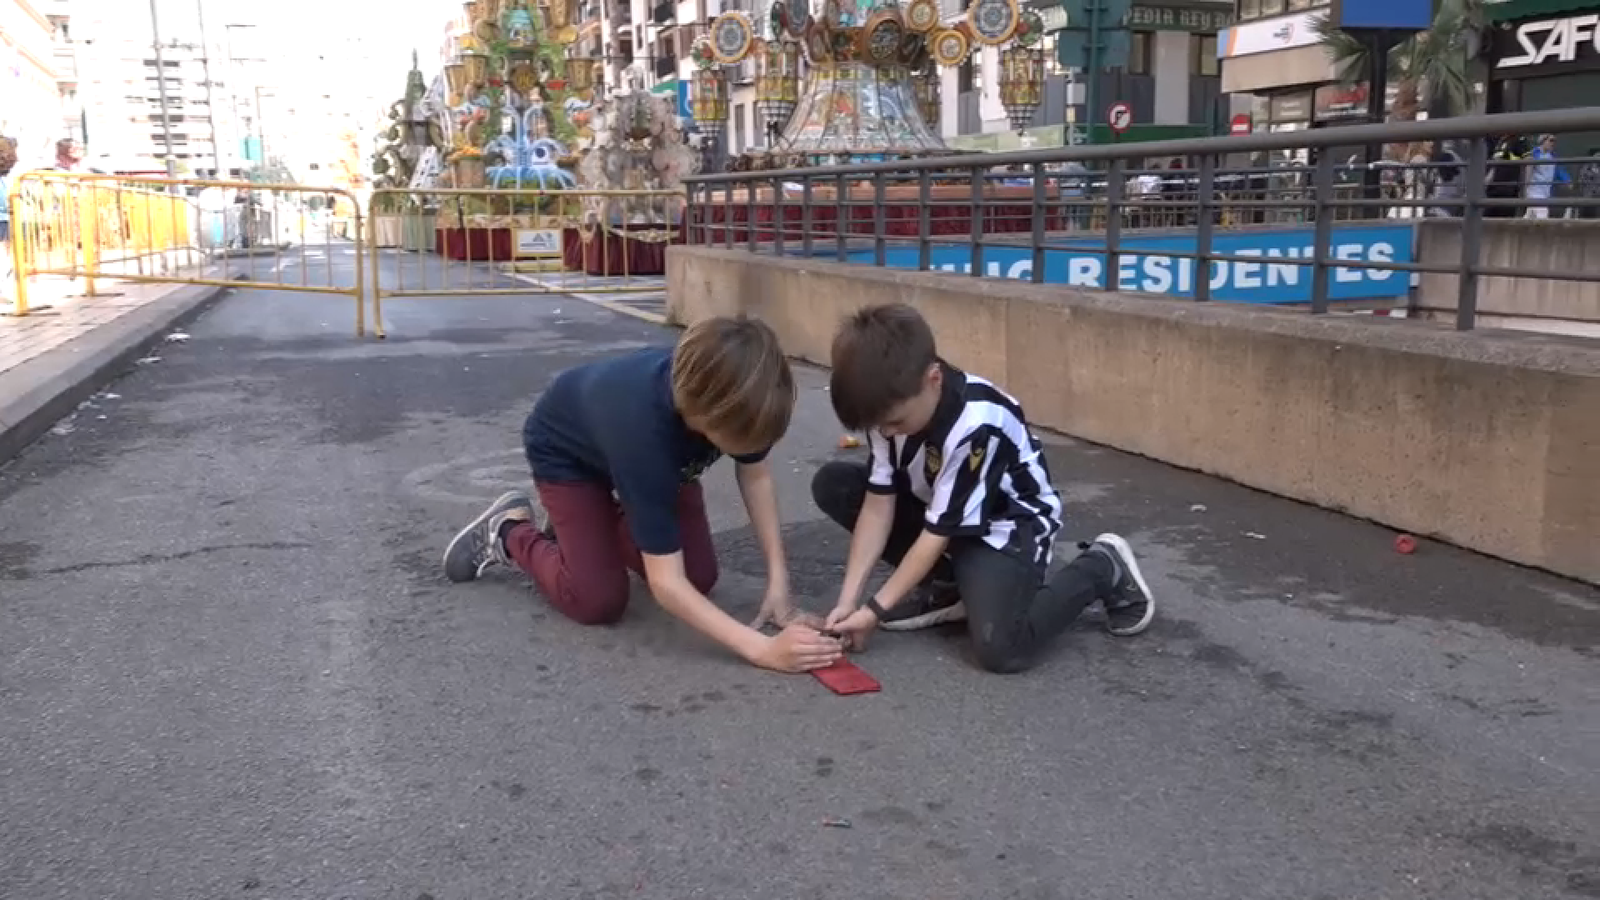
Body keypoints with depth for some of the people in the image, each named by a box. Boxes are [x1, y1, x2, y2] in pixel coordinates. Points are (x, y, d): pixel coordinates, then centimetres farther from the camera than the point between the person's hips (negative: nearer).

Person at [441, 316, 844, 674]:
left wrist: (778, 579, -21)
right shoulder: (644, 427, -47)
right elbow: (666, 582, -45)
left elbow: (755, 476, -12)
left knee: (699, 578, -4)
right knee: (600, 601, -15)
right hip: (567, 451, -5)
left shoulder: (738, 401, -34)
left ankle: (605, 516, 21)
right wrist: (763, 649, -51)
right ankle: (509, 530, 12)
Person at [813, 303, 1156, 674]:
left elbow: (937, 534, -26)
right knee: (832, 484, -9)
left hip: (1007, 522, -7)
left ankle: (1102, 569, -1)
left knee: (999, 648, -29)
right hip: (935, 505, 7)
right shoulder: (892, 406, -16)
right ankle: (945, 587, 1)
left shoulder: (974, 425, -35)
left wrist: (875, 609, -23)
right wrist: (848, 599, -17)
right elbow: (878, 504, -12)